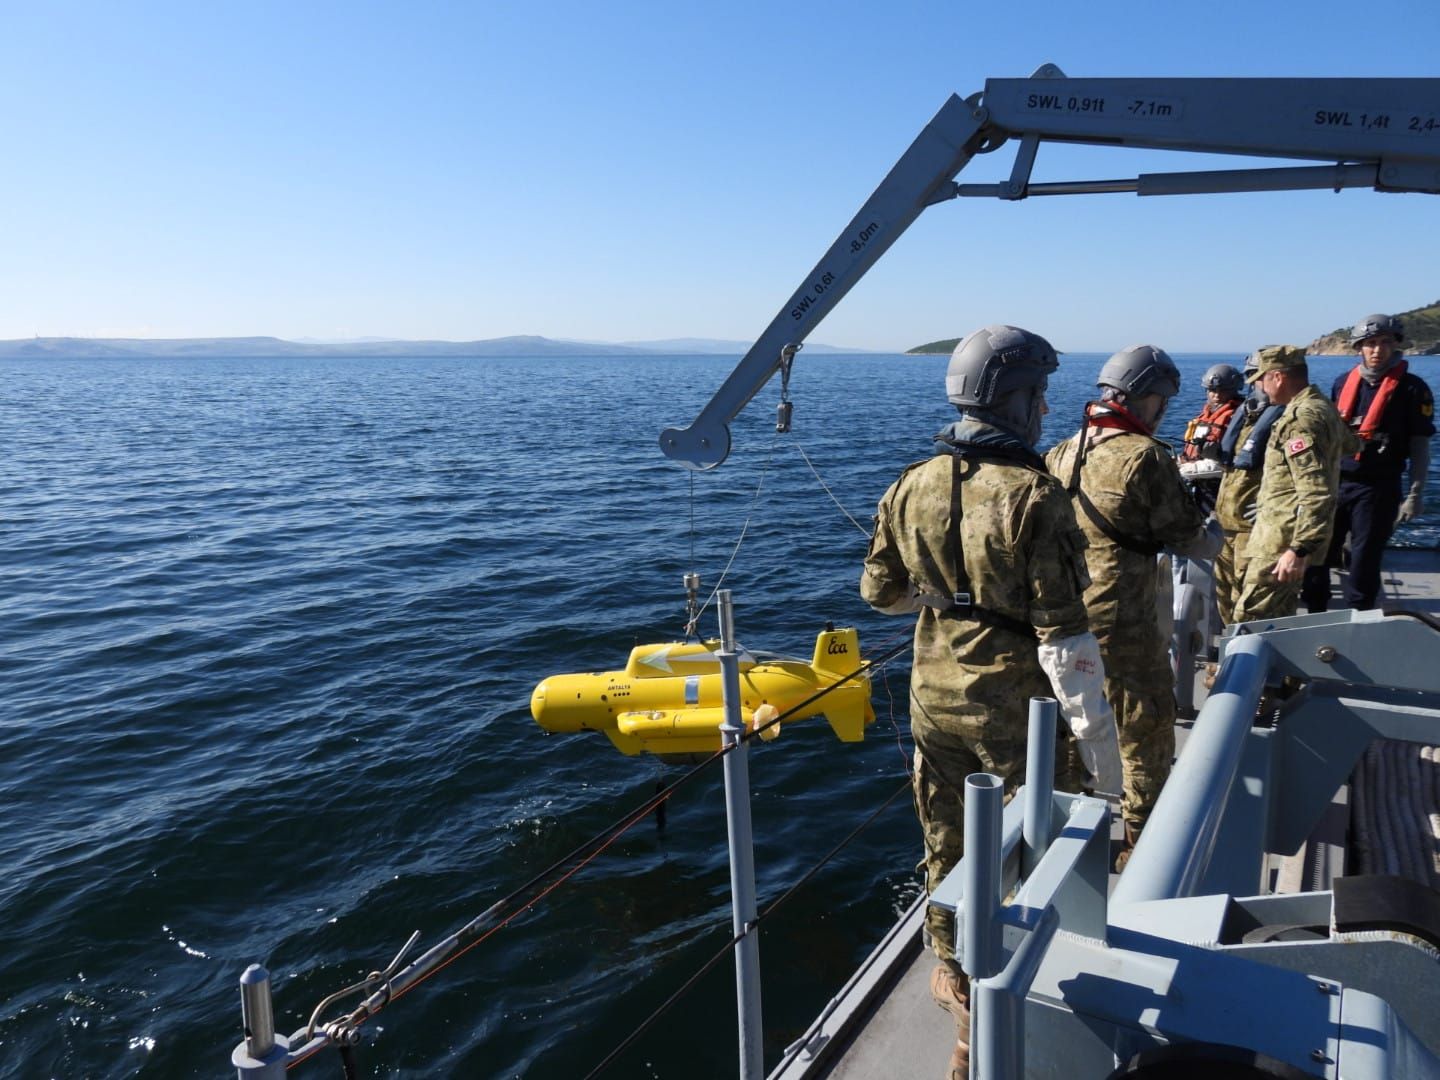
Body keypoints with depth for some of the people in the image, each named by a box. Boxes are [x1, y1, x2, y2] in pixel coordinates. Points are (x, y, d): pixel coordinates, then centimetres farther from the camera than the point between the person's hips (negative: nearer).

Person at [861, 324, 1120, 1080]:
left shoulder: (911, 489, -3)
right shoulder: (1034, 498, -20)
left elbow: (881, 593, 8)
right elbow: (1064, 635, -20)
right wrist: (1097, 737, -13)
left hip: (935, 698, 5)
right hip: (1016, 710, -5)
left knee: (946, 847, 21)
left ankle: (954, 977, 42)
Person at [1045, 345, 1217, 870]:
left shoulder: (1062, 452, 5)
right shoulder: (1145, 457, -15)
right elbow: (1190, 542, -10)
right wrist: (1214, 537, 12)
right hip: (1121, 625, -7)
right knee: (1148, 733, 10)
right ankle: (1142, 843, 21)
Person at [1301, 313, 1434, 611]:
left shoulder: (1412, 388, -5)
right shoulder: (1343, 383, 8)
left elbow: (1420, 445, -5)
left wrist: (1416, 493, -9)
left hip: (1378, 488, -4)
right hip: (1334, 483, 4)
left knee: (1365, 561, 3)